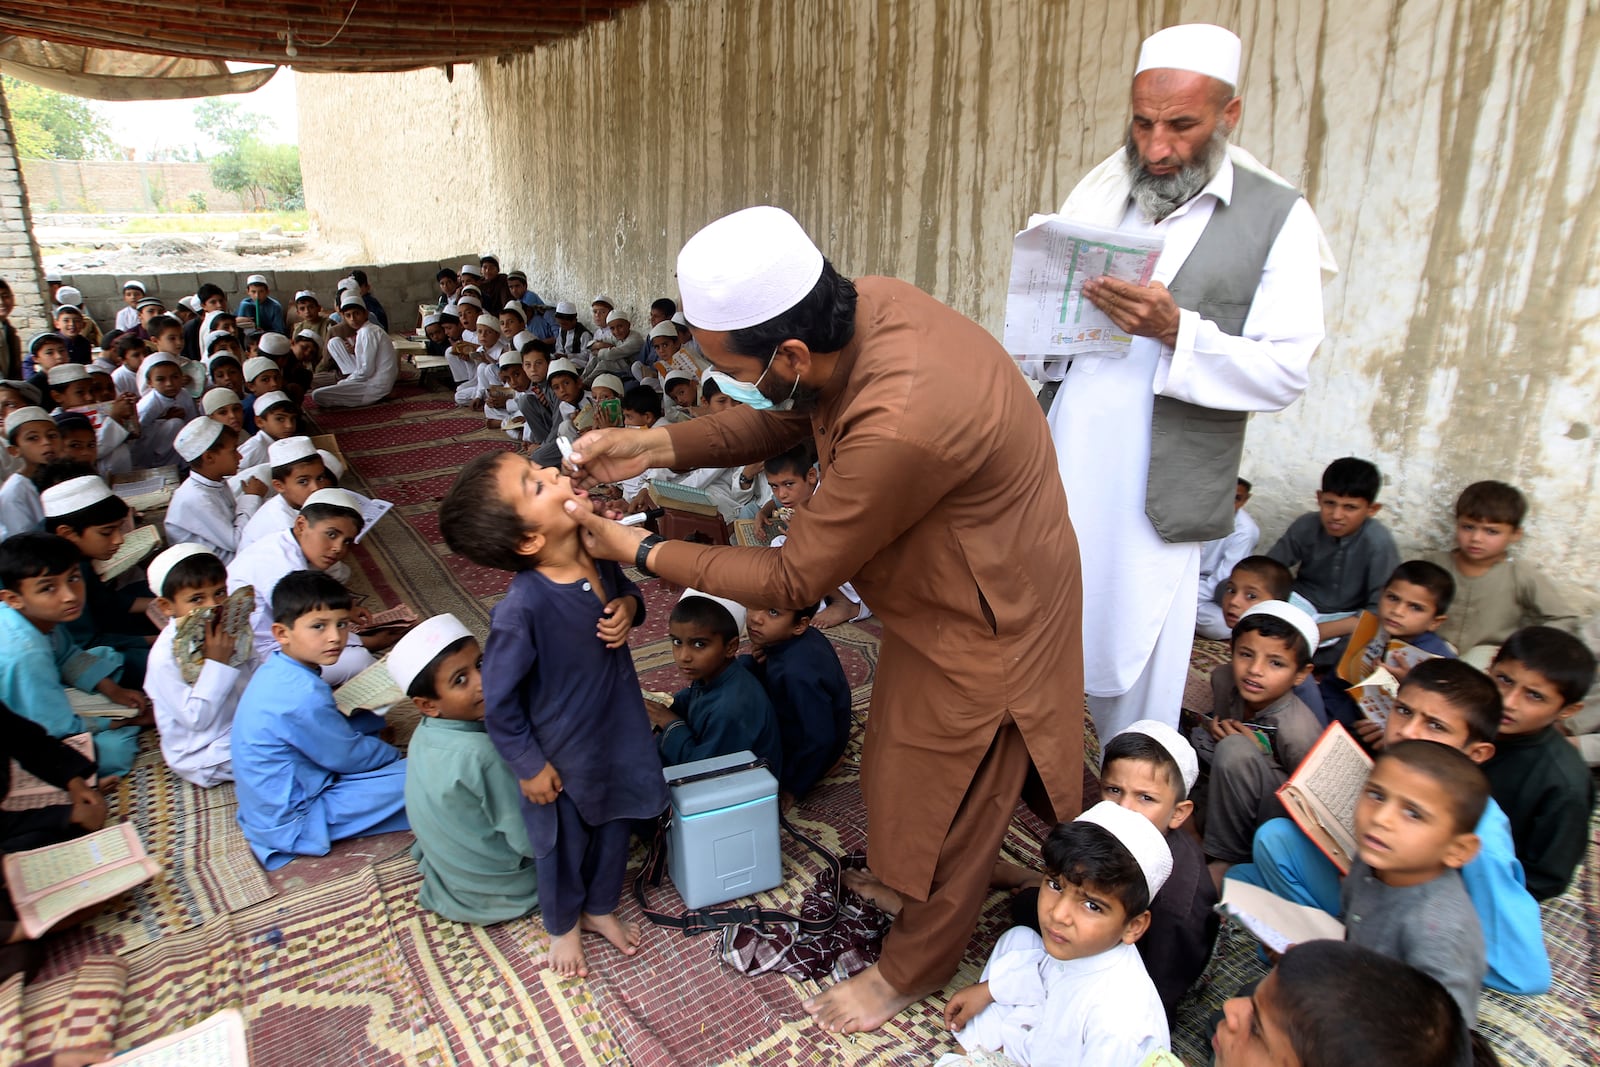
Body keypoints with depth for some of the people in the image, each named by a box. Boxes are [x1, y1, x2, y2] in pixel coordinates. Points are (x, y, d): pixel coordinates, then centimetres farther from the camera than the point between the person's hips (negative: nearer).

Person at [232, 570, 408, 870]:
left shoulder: (275, 670, -2)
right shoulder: (302, 696, -31)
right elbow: (348, 757, -17)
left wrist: (370, 716, 2)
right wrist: (394, 754, 0)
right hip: (290, 825, -10)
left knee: (368, 719, 18)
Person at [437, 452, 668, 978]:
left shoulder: (598, 552, -17)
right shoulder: (522, 608, -35)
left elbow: (625, 589, 6)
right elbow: (499, 699, -22)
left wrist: (628, 607, -17)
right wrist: (529, 766, -11)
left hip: (619, 729, 6)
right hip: (563, 754, -5)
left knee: (614, 825, 27)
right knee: (563, 842, 22)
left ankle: (601, 908, 56)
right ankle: (564, 926, 53)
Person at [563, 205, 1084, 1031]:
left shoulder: (899, 426, -41)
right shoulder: (858, 307, -16)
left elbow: (793, 580, -27)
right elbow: (785, 417, 3)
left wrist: (640, 551, -16)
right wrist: (655, 446, -9)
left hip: (982, 621, -8)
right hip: (947, 584, 8)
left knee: (946, 804, 14)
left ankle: (913, 970, 42)